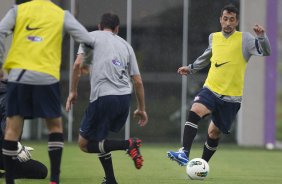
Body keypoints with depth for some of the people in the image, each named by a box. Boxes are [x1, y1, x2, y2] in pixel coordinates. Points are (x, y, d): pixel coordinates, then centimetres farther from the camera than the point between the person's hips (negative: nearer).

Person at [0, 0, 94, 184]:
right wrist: (84, 62, 26)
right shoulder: (62, 15, 9)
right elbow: (87, 41, 7)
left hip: (18, 75, 0)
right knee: (55, 126, 14)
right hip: (47, 77, 0)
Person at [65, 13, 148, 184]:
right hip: (125, 98, 6)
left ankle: (127, 144, -14)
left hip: (103, 97, -5)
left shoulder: (92, 36, 10)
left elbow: (78, 64, -5)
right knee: (100, 138, 26)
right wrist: (141, 109, 26)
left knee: (85, 144, 5)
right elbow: (138, 82, 18)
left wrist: (73, 91, 5)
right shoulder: (125, 45, 20)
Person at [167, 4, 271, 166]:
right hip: (211, 89, 2)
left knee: (214, 131, 9)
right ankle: (184, 153, -35)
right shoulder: (214, 38, 8)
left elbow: (265, 52, -16)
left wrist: (262, 37, -34)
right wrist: (191, 68, 32)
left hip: (231, 96, -2)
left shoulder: (244, 39, -5)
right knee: (195, 111, -27)